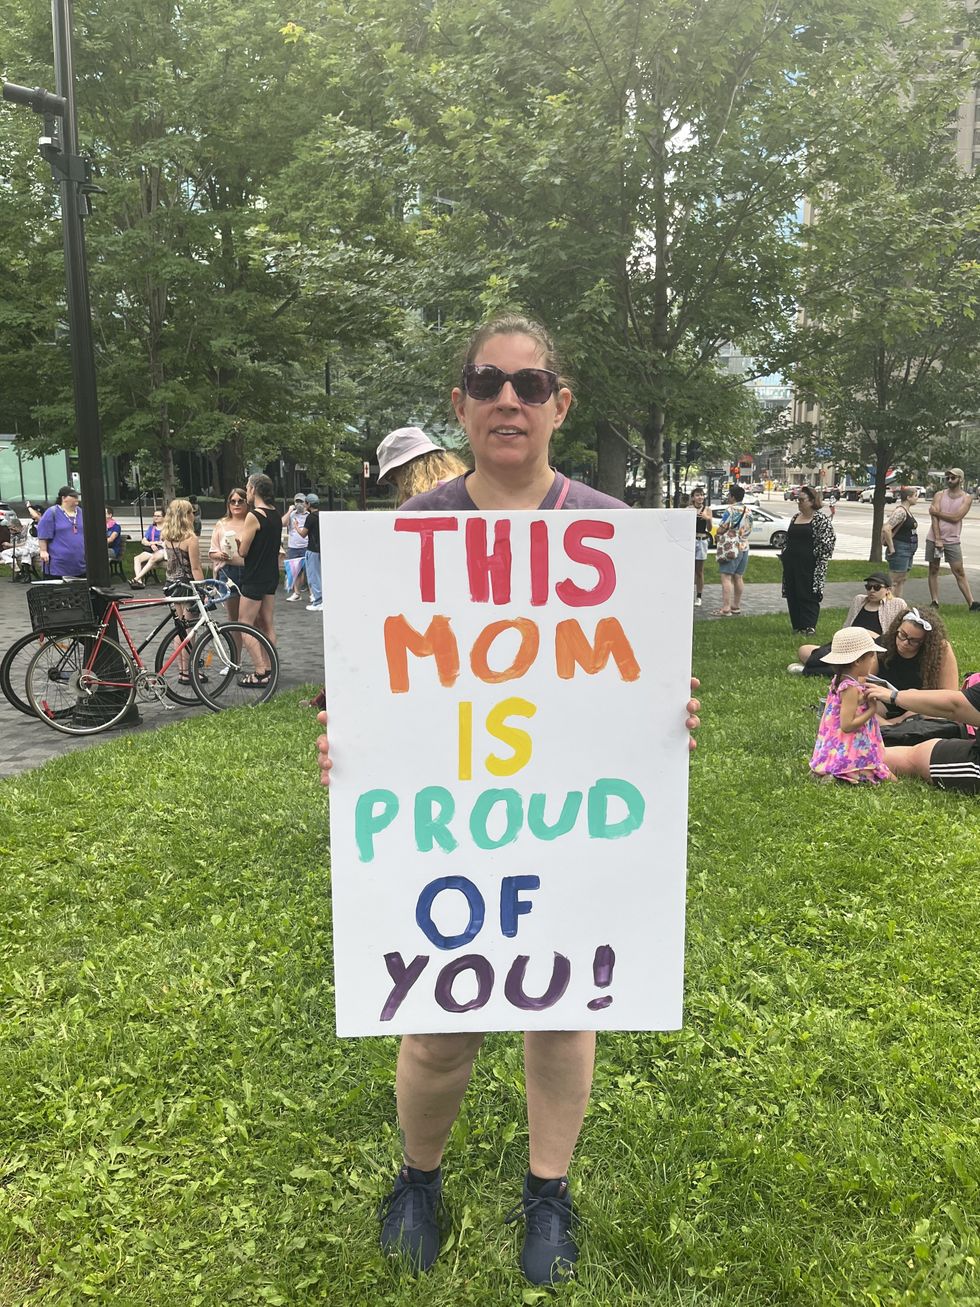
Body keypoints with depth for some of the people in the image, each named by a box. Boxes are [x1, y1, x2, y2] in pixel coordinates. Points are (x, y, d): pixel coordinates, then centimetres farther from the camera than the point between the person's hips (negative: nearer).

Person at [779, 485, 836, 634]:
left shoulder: (821, 519, -6)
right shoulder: (795, 517, 14)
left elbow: (828, 542, -10)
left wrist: (820, 559, -14)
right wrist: (783, 554, 14)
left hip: (809, 565, -7)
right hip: (791, 564, 7)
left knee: (808, 596, -3)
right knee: (792, 595, 9)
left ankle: (808, 627, 1)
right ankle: (797, 626, 18)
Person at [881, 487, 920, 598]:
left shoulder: (907, 511, 13)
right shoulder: (900, 511, -18)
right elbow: (886, 529, -29)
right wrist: (891, 548, -23)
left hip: (907, 551, 10)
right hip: (899, 551, -10)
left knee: (902, 581, 13)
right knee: (894, 582, -7)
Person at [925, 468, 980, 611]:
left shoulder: (966, 499, -1)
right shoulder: (939, 495, 2)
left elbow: (956, 517, -15)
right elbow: (934, 518, -7)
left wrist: (936, 512, -10)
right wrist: (937, 539, -16)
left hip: (953, 540, -1)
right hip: (934, 538, 1)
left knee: (959, 572, -2)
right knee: (933, 570, 4)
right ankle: (934, 603, 11)